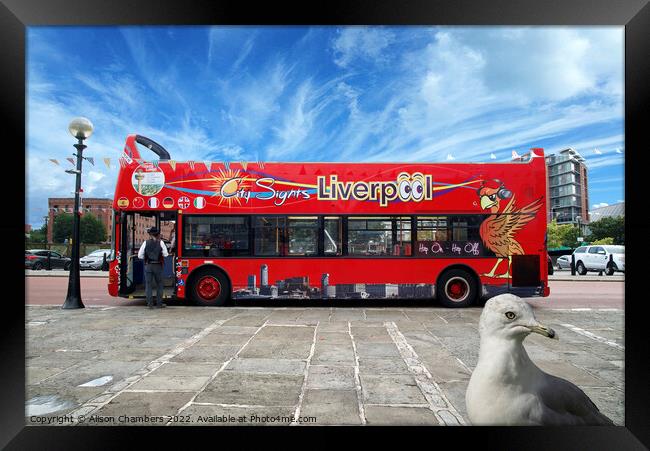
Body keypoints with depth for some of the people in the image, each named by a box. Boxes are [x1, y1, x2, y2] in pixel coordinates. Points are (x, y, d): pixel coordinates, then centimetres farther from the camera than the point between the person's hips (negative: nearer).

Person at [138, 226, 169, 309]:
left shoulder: (146, 243, 0)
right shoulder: (160, 242, -1)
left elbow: (140, 256, -1)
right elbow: (165, 254, -4)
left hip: (148, 266, 1)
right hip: (158, 266, 0)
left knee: (148, 284, 7)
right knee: (159, 284, 9)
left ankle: (150, 304, 7)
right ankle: (159, 303, 10)